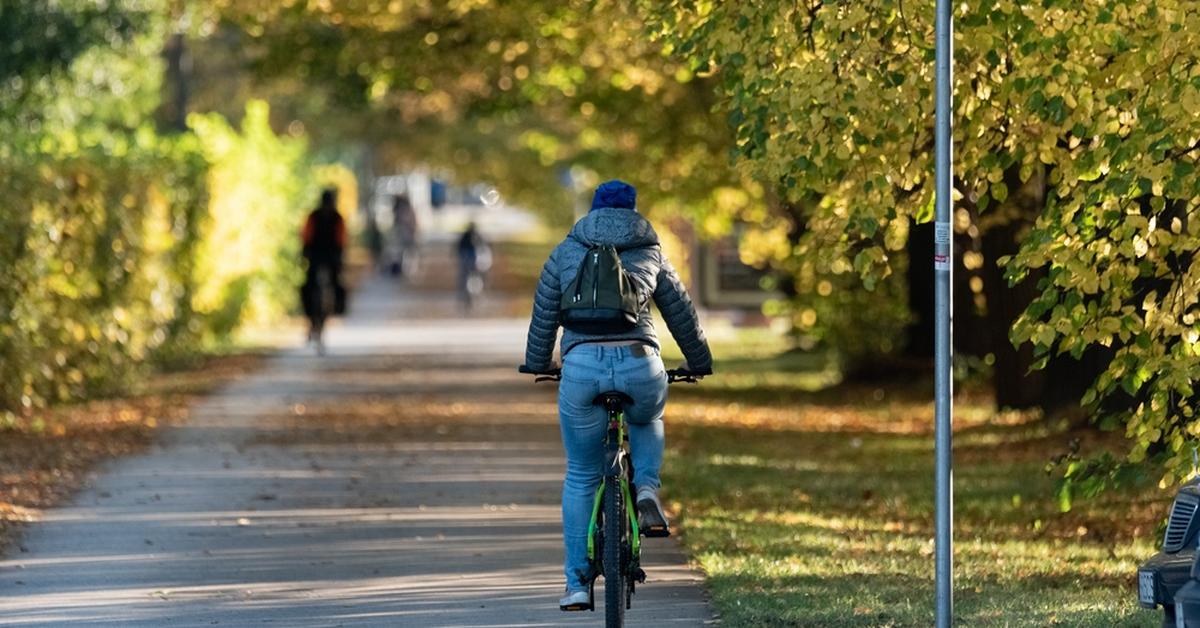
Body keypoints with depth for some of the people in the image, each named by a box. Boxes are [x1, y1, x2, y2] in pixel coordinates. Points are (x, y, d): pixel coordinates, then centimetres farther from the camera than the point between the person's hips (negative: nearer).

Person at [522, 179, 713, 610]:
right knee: (647, 421, 37)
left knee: (581, 477, 15)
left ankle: (577, 583, 13)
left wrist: (537, 364, 40)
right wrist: (699, 363, 41)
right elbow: (682, 315, 24)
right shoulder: (651, 255, 17)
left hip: (581, 366, 0)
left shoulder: (565, 253, 17)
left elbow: (543, 316, 22)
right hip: (640, 365, 0)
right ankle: (647, 490, 9)